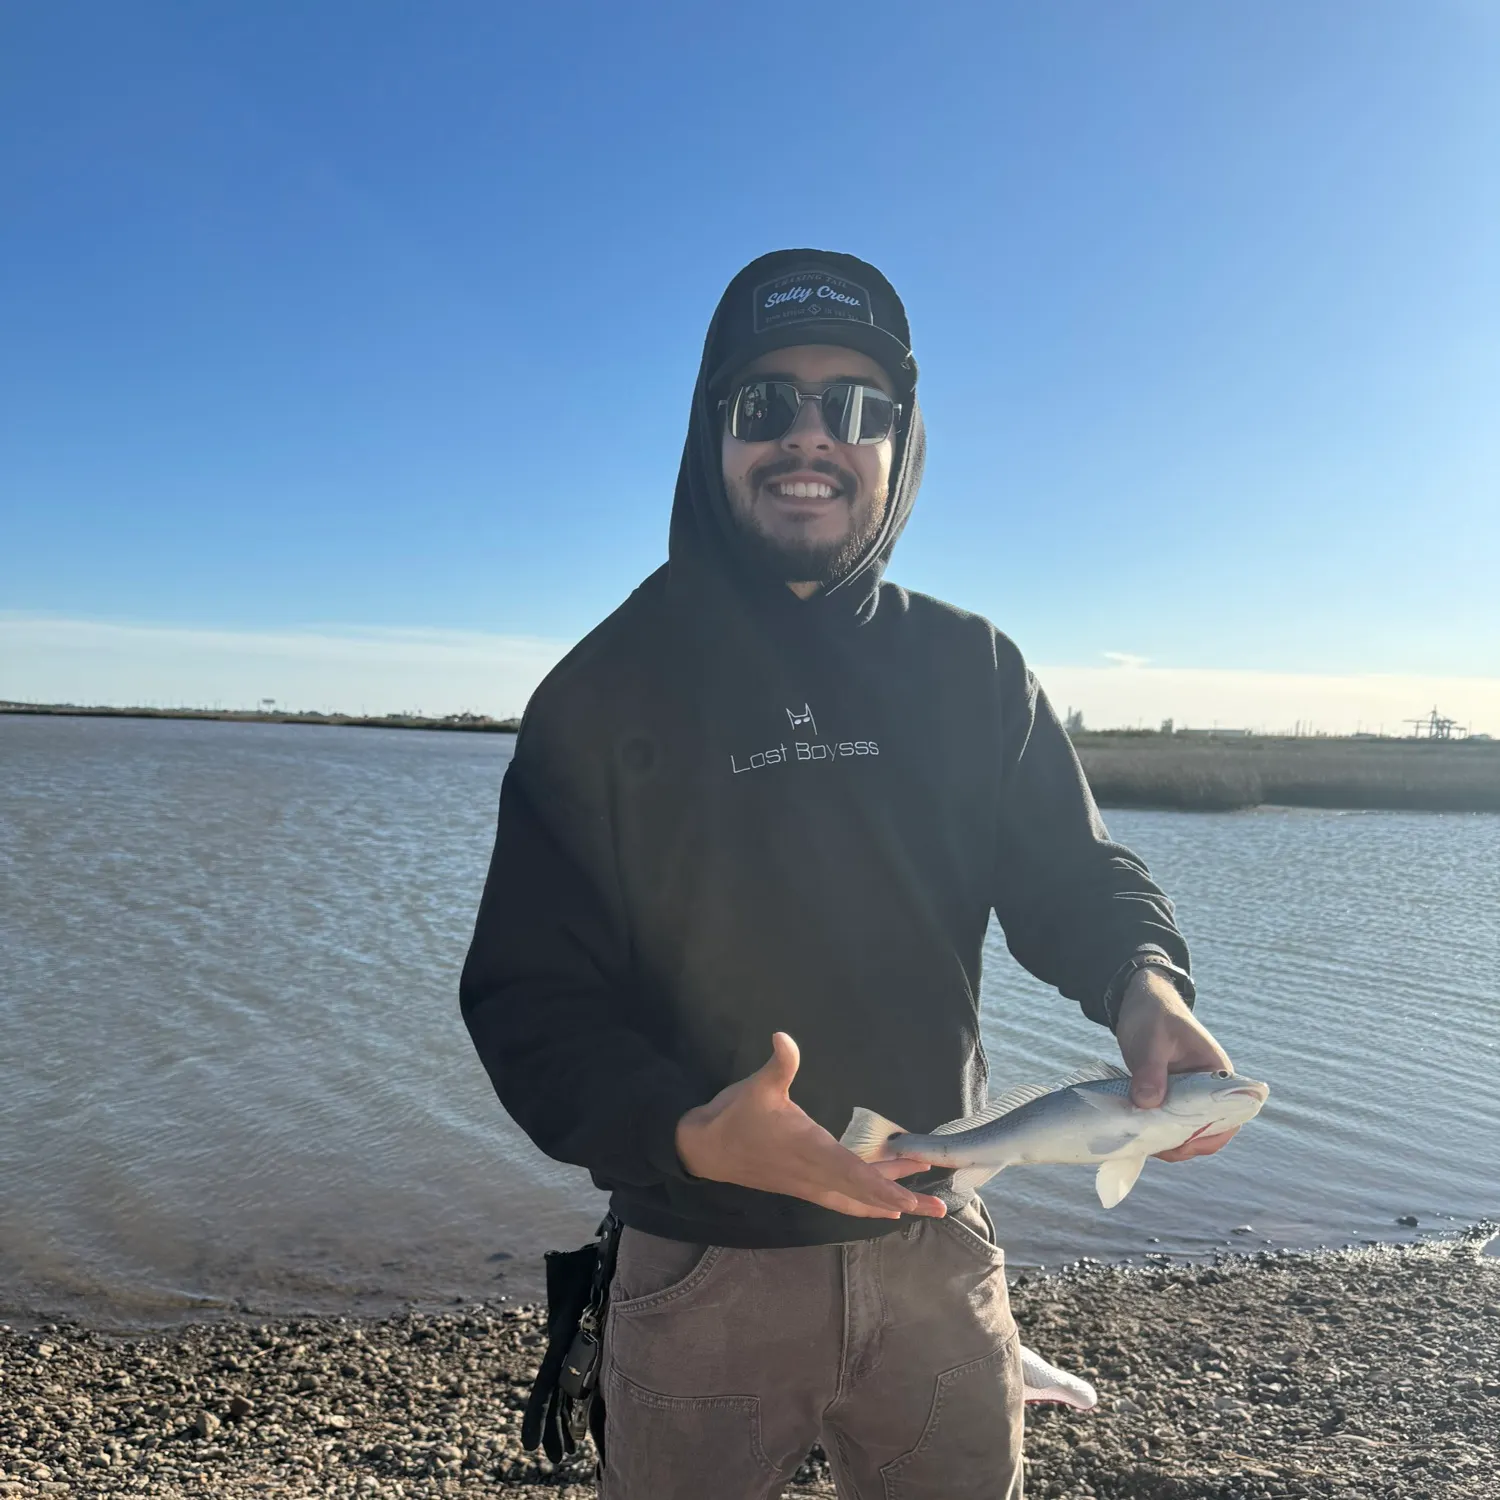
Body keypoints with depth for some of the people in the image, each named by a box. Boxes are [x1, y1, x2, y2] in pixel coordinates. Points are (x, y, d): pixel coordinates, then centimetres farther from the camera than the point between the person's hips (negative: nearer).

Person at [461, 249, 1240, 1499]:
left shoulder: (971, 674, 1)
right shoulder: (609, 689, -7)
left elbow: (1077, 880, 4)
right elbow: (528, 994, -10)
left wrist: (1143, 978, -20)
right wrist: (685, 1134, -27)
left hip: (936, 1250, 2)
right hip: (701, 1266, -2)